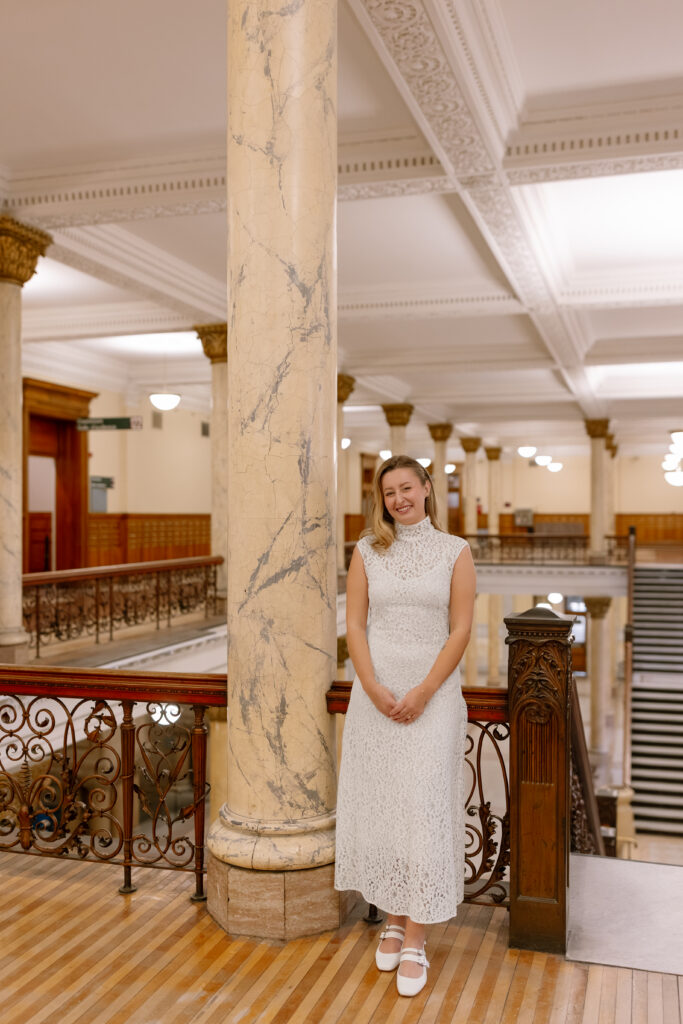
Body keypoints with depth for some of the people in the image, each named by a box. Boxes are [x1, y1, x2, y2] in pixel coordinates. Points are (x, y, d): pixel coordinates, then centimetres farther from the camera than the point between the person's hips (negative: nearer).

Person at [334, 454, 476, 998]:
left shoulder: (455, 552, 0)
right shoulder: (367, 551, 5)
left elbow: (460, 630, -4)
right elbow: (355, 627, 2)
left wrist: (422, 692, -12)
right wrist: (376, 690, -10)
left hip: (434, 693, -2)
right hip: (375, 693, 2)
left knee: (424, 806, -3)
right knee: (378, 803, 7)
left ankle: (415, 942, 6)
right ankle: (393, 919, 25)